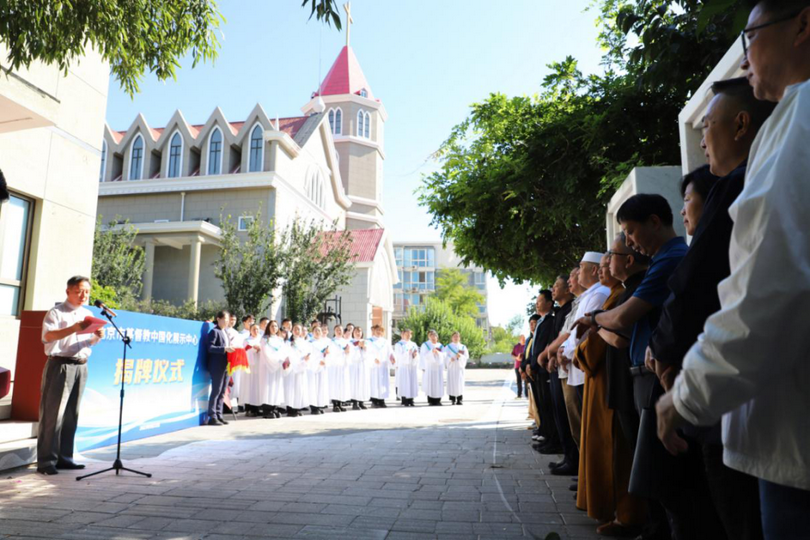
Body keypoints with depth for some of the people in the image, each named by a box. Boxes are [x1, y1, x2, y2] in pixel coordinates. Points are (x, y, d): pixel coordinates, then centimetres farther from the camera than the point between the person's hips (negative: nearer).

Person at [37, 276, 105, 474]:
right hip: (60, 365, -6)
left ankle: (64, 457, 16)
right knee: (53, 413, -5)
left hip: (81, 367, 6)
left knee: (71, 414, 9)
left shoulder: (88, 314, 16)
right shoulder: (56, 312, -3)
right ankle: (46, 460, 0)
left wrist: (97, 337, -4)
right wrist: (74, 328, -32)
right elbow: (48, 336, -18)